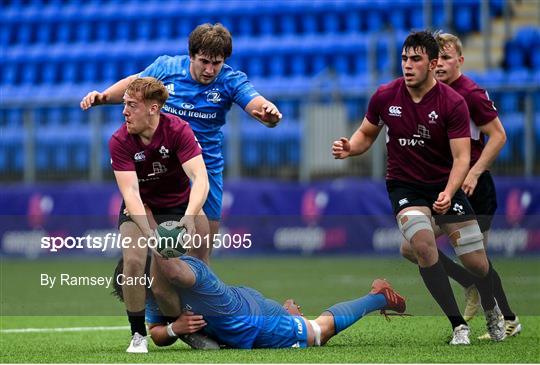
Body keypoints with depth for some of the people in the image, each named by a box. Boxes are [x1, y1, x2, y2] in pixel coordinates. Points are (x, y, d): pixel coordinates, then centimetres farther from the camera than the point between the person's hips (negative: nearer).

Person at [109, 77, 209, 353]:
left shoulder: (178, 130, -23)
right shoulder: (120, 142, -21)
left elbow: (200, 178, -32)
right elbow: (130, 191, -29)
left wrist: (189, 216, -51)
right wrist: (149, 231, -45)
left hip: (179, 203, 1)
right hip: (140, 207, -1)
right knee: (134, 260, -24)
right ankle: (138, 335, -9)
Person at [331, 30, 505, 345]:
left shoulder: (453, 103, -17)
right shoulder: (385, 97, -9)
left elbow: (461, 157, -19)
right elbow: (367, 134, 8)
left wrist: (449, 194, -36)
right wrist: (349, 148, -15)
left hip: (445, 185, -1)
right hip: (405, 186, 1)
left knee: (476, 262, -2)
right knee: (424, 245, -28)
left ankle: (492, 310, 35)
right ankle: (458, 325, -17)